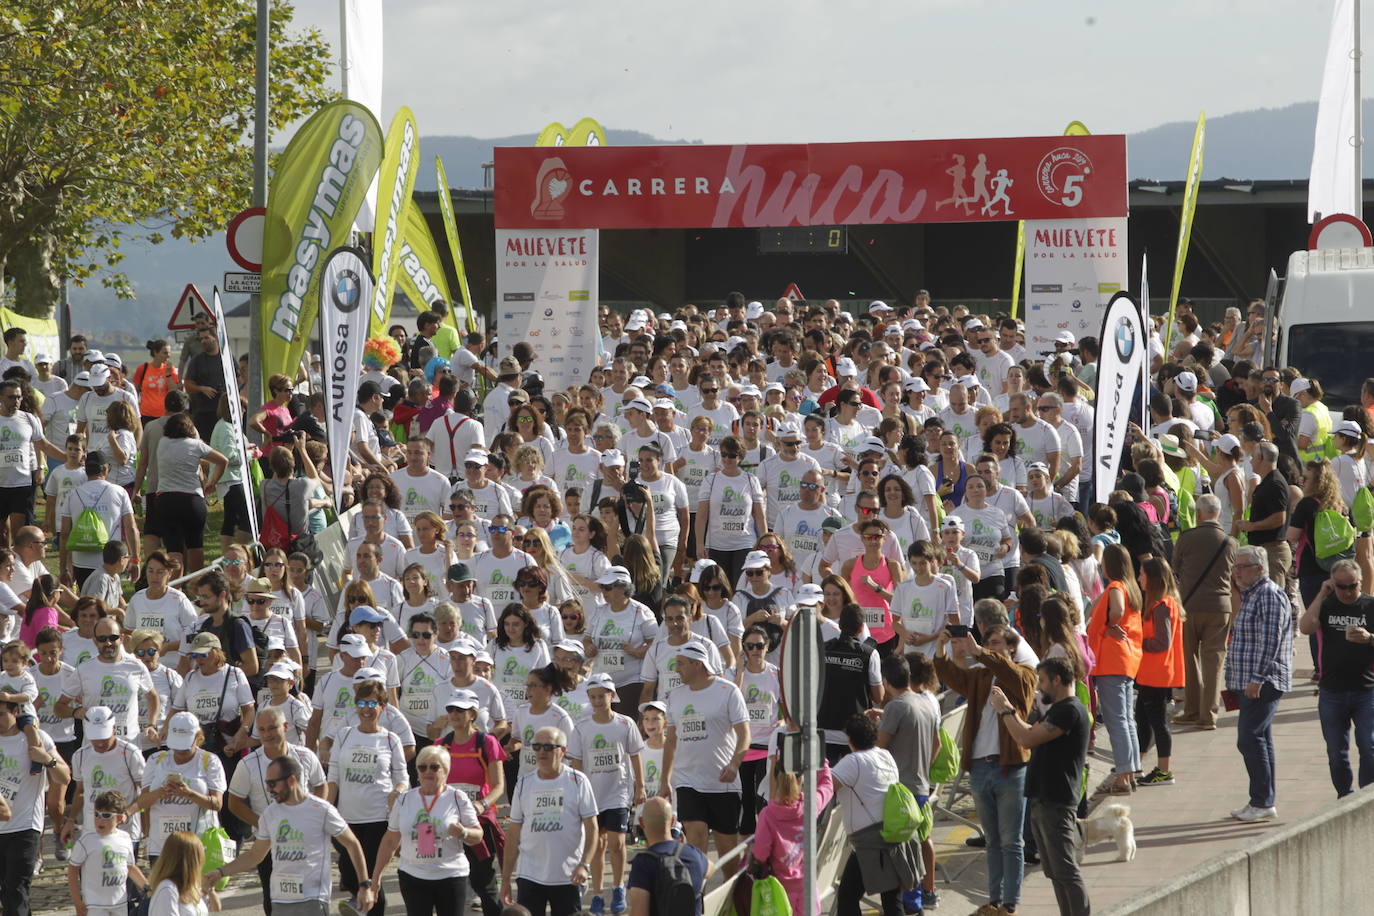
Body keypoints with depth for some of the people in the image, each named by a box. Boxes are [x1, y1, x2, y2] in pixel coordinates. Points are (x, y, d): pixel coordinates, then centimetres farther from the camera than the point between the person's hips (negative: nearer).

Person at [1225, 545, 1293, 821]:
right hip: (1251, 682, 11)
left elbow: (1270, 641, -20)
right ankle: (1262, 802, 15)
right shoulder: (1251, 594, 18)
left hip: (1263, 683, -11)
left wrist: (1257, 679, -22)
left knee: (1250, 740, -13)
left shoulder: (1269, 596, -14)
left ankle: (1263, 802, -11)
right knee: (1260, 741, 11)